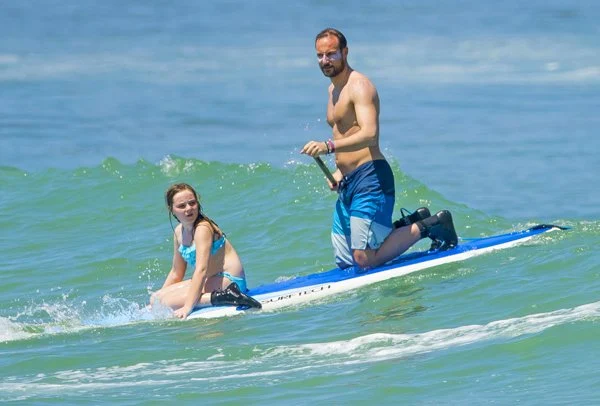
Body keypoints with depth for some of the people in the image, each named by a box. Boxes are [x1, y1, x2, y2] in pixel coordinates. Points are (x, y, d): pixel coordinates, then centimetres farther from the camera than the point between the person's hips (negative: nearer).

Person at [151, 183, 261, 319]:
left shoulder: (203, 228, -17)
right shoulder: (179, 231, 10)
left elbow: (201, 270, -27)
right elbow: (176, 273, 19)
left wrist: (187, 307, -33)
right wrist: (156, 301, 15)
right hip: (209, 281, 10)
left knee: (167, 302, -22)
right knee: (155, 298, 10)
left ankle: (220, 297, -30)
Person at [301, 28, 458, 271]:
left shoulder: (359, 86, -11)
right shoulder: (334, 89, 19)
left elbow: (369, 135, -26)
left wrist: (328, 147, -38)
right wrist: (340, 170, 11)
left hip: (369, 179, -10)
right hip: (348, 184, 10)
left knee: (365, 260, -14)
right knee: (345, 261, 10)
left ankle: (427, 226, 4)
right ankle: (410, 225, 21)